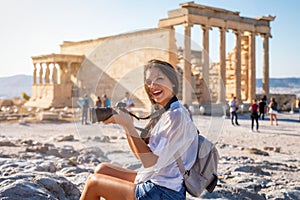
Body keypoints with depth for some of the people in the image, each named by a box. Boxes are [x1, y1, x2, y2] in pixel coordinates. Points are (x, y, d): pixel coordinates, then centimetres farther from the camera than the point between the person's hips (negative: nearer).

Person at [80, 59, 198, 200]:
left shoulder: (177, 115, -19)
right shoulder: (162, 113, 10)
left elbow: (149, 161, -23)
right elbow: (140, 154, 10)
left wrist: (129, 125, -21)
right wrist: (124, 124, -2)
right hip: (153, 181, 9)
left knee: (94, 182, -1)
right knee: (102, 169, 14)